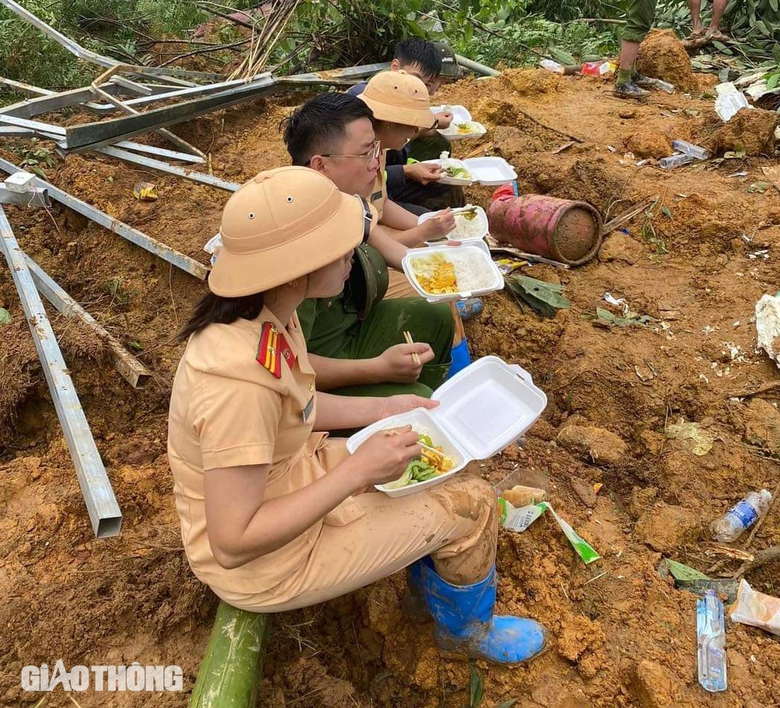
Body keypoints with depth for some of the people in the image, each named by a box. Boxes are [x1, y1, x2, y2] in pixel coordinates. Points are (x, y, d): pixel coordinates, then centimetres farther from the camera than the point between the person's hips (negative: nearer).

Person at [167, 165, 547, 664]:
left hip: (292, 476, 8)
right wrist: (359, 470, -30)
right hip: (264, 564, -8)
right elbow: (233, 544, -31)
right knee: (470, 503, -4)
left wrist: (382, 410, 0)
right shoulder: (241, 378, -37)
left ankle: (429, 581, 37)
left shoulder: (266, 314, -10)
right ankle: (468, 628, 28)